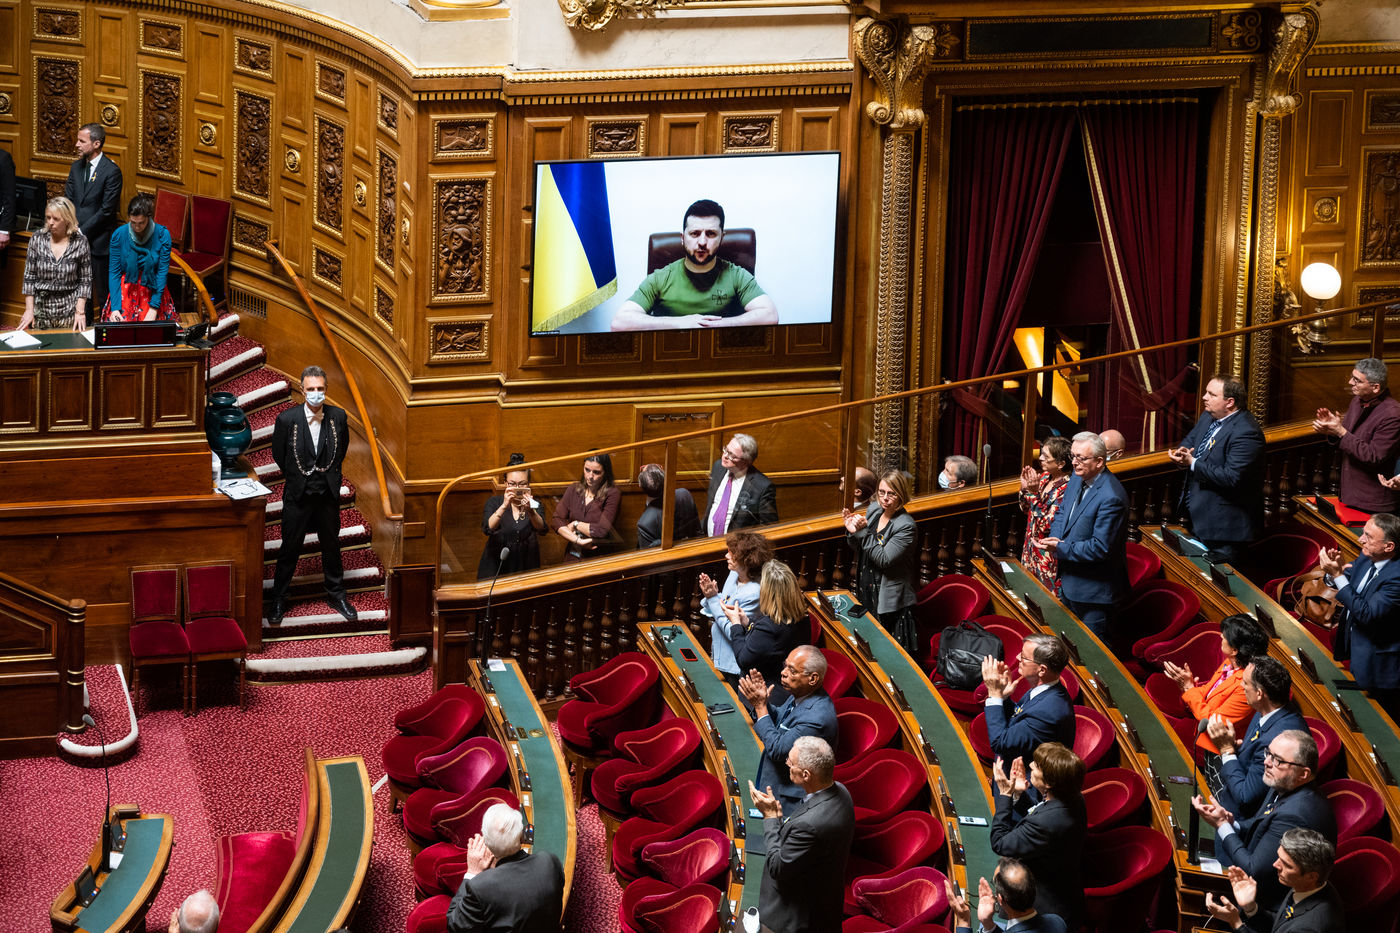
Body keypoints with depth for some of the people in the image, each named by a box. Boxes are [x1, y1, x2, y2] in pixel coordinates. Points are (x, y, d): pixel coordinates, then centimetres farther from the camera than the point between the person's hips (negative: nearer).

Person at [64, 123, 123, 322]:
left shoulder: (111, 171, -12)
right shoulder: (76, 167, 10)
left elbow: (106, 210, -14)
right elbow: (68, 200, 11)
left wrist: (82, 231, -14)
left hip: (98, 240, -7)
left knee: (103, 290, -1)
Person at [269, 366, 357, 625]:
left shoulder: (338, 416, -7)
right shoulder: (287, 419, -14)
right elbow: (279, 456, 1)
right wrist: (298, 478, 9)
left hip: (328, 494, 2)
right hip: (298, 496, -2)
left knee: (331, 545, 16)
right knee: (290, 548, 7)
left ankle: (336, 595, 32)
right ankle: (278, 600, 21)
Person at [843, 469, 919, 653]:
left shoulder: (906, 526, -19)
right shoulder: (874, 509, 3)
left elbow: (884, 559, -24)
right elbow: (860, 550, 12)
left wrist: (863, 531, -23)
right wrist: (852, 531, -9)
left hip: (890, 599, -7)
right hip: (866, 590, 7)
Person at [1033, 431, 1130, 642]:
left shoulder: (1111, 498, -28)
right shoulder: (1078, 477, 2)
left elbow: (1100, 548, -27)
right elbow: (1062, 511, 16)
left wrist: (1060, 549, -22)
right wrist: (1056, 539, -4)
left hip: (1094, 591, -9)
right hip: (1070, 582, 9)